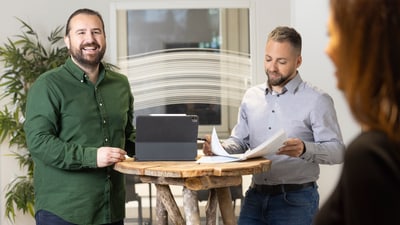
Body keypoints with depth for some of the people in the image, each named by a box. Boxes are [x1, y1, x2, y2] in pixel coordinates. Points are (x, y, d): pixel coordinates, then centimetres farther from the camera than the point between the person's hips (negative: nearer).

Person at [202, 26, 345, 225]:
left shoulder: (316, 100, -4)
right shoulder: (251, 96, 13)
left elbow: (336, 150, -10)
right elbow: (240, 141, 15)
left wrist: (305, 149, -29)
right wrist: (218, 148, -6)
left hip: (296, 199, -4)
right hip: (256, 196, 4)